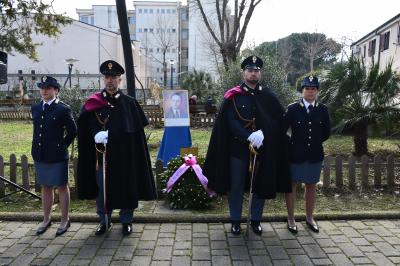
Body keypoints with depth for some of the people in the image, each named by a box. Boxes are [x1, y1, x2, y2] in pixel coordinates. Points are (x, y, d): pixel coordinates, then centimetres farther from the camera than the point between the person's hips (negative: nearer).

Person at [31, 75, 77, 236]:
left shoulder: (63, 109, -9)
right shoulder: (35, 108, 8)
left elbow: (72, 131, -4)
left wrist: (62, 146, -2)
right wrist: (38, 147, 12)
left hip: (57, 156, -5)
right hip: (40, 155, 6)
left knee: (62, 187, 7)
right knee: (45, 187, 17)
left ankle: (64, 220, 20)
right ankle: (46, 219, 31)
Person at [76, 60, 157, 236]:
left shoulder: (129, 103, 1)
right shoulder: (93, 103, 6)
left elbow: (136, 129, -3)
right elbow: (86, 126, 4)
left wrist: (108, 134, -12)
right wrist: (96, 135, -17)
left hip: (124, 155, -1)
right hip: (101, 154, 2)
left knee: (126, 187, 7)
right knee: (103, 188, 10)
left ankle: (126, 221, 24)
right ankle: (104, 220, 29)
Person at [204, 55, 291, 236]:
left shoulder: (268, 97, 6)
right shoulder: (233, 96, -1)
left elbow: (279, 120, 2)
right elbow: (231, 122, -12)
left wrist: (262, 133, -12)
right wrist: (249, 136, -24)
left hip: (262, 149, 2)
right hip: (238, 148, -2)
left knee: (260, 185, 11)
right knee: (236, 186, 7)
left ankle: (256, 220, 28)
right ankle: (235, 221, 23)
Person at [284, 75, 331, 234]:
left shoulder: (323, 110, 2)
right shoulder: (292, 109, -6)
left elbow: (326, 132, 12)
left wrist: (315, 142, 6)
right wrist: (290, 144, -2)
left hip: (315, 155, 3)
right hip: (296, 154, -3)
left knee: (311, 186, 14)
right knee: (292, 185, 6)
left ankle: (309, 218, 31)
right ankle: (291, 219, 20)